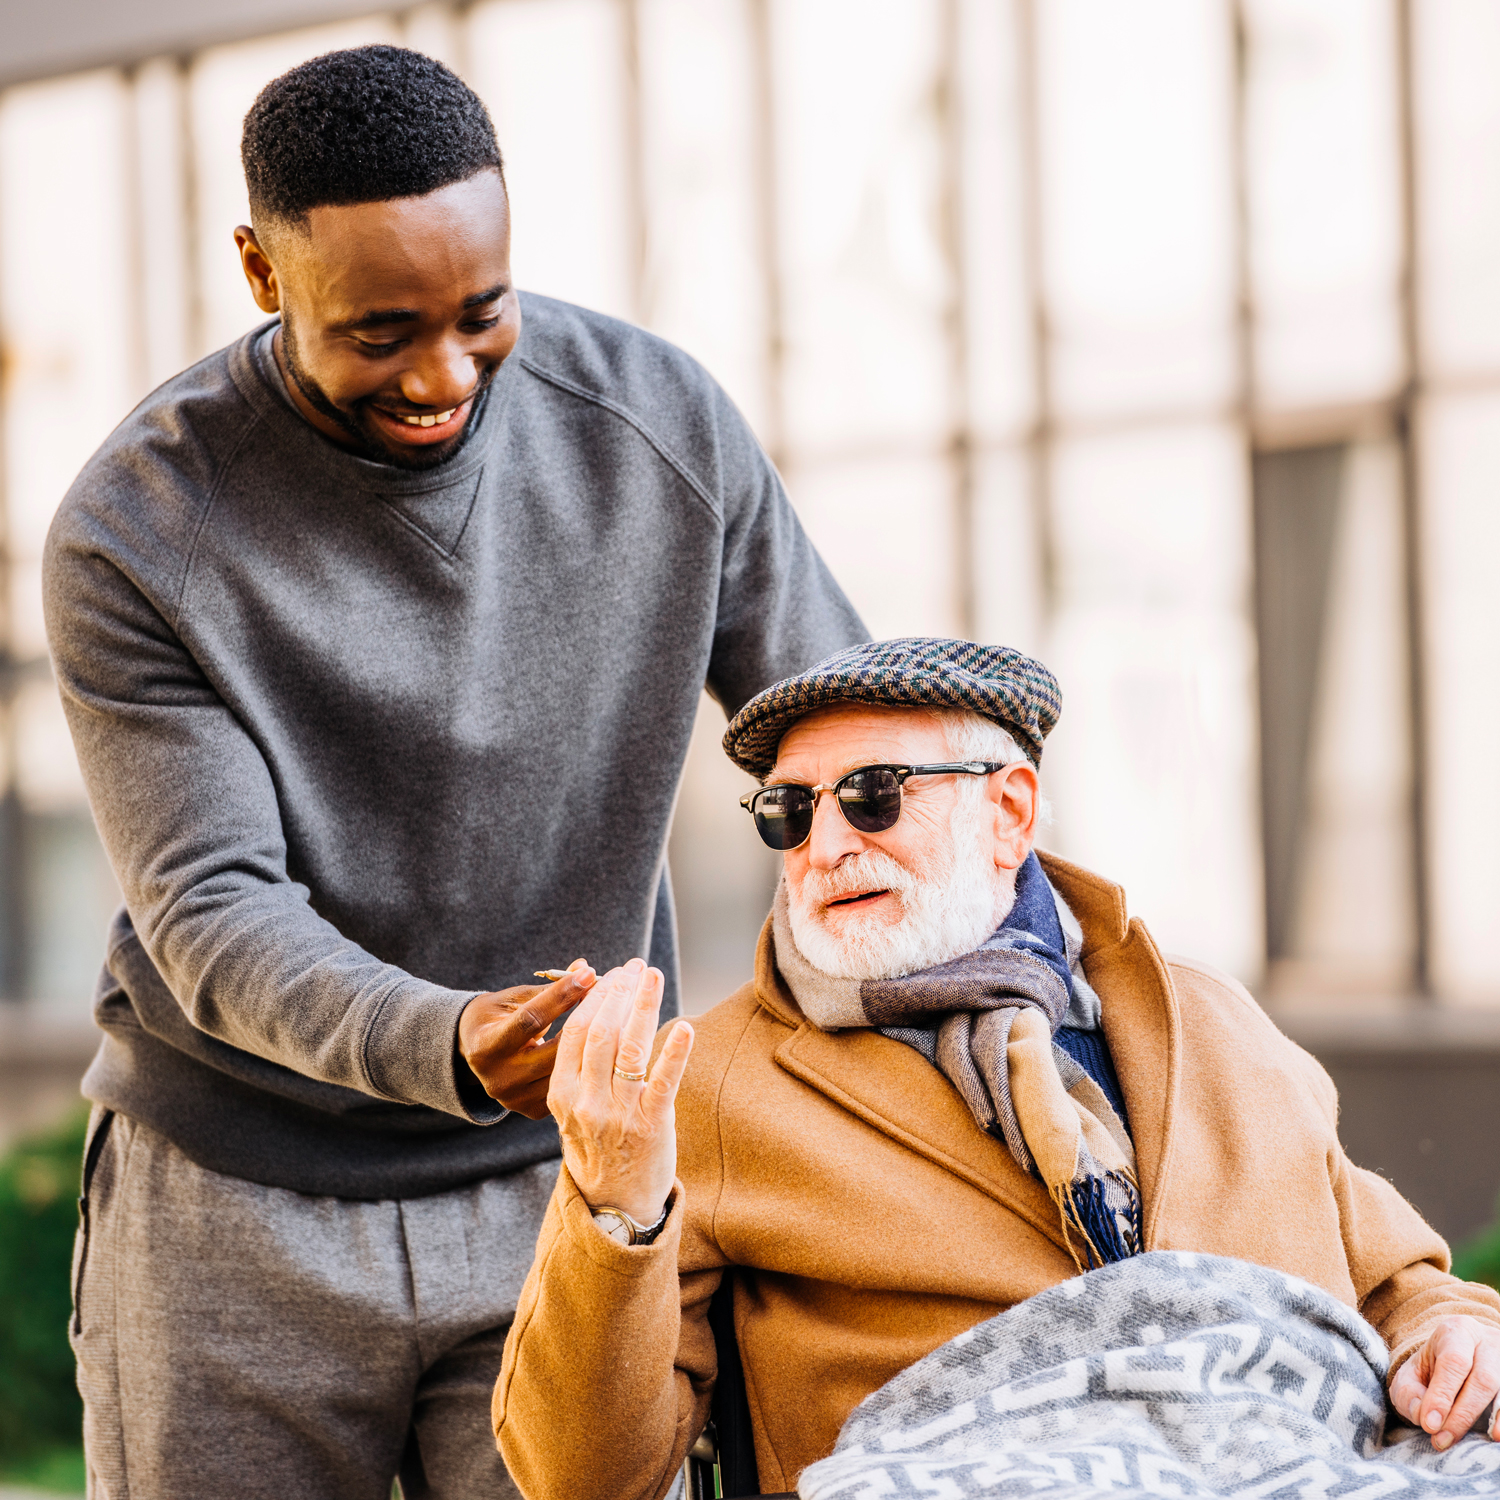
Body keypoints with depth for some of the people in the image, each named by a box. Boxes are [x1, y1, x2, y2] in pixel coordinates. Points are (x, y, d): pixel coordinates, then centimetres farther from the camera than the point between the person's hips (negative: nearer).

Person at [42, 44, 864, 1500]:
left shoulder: (663, 423, -6)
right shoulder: (134, 534, -14)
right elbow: (211, 913, -17)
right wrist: (446, 1048, -35)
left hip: (566, 1179, 1)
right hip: (238, 1208, -1)